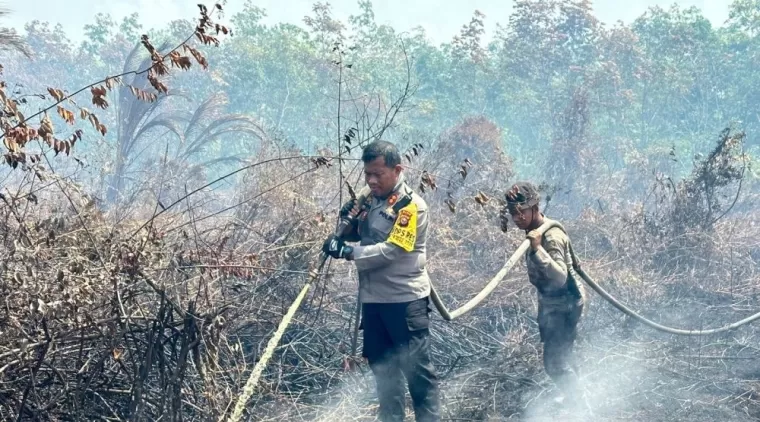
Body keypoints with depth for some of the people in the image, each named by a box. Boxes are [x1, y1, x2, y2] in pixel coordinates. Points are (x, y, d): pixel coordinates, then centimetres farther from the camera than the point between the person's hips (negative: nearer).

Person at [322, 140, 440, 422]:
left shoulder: (411, 206, -15)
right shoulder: (368, 197, 7)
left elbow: (390, 250, -23)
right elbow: (353, 234, 16)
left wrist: (348, 252, -27)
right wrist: (347, 221, -6)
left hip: (406, 300, -7)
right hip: (372, 299, 7)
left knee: (417, 369, -2)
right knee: (383, 368, 16)